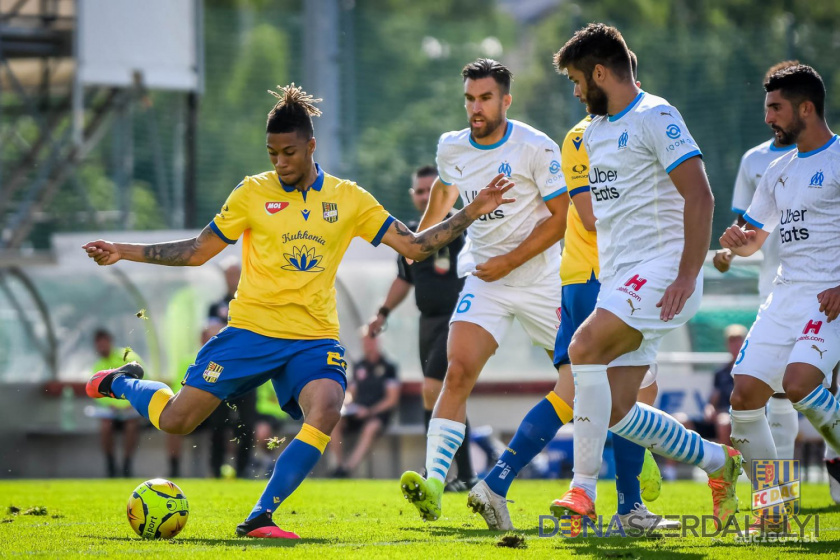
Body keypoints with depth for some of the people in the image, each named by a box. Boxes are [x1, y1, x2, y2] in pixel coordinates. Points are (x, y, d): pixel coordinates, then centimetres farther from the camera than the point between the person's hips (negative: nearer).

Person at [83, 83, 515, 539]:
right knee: (175, 422, -5)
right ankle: (121, 382, 30)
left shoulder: (348, 199, 6)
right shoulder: (253, 193, 3)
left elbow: (414, 246, 7)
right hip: (251, 330, -1)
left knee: (325, 412, -30)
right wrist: (124, 252, 3)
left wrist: (472, 212, -2)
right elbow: (198, 251, 10)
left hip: (314, 338, 1)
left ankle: (259, 518, -25)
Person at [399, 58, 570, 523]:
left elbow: (562, 216, -13)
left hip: (540, 279, -2)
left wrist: (508, 262, -17)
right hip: (483, 281, 3)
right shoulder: (452, 148, 1)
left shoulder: (537, 149, -14)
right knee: (458, 371, -19)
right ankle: (433, 485, -26)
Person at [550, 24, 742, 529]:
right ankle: (718, 462, 21)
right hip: (619, 278, 9)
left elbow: (700, 197, -15)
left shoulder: (656, 117, -8)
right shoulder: (595, 131, 19)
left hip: (662, 270, -9)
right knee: (615, 411, 2)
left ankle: (584, 490, -25)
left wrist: (687, 277, -21)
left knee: (584, 349, -27)